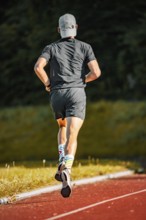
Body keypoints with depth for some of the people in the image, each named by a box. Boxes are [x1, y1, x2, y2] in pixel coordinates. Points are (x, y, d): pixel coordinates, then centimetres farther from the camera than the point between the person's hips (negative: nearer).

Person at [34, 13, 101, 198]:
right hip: (77, 93, -2)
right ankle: (67, 170, -34)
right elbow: (96, 72, -2)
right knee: (72, 136, -10)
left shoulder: (51, 48, 10)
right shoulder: (85, 47, 8)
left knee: (63, 127, 30)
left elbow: (38, 67, -7)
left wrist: (47, 83, 8)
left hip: (57, 94, 2)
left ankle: (62, 161, 10)